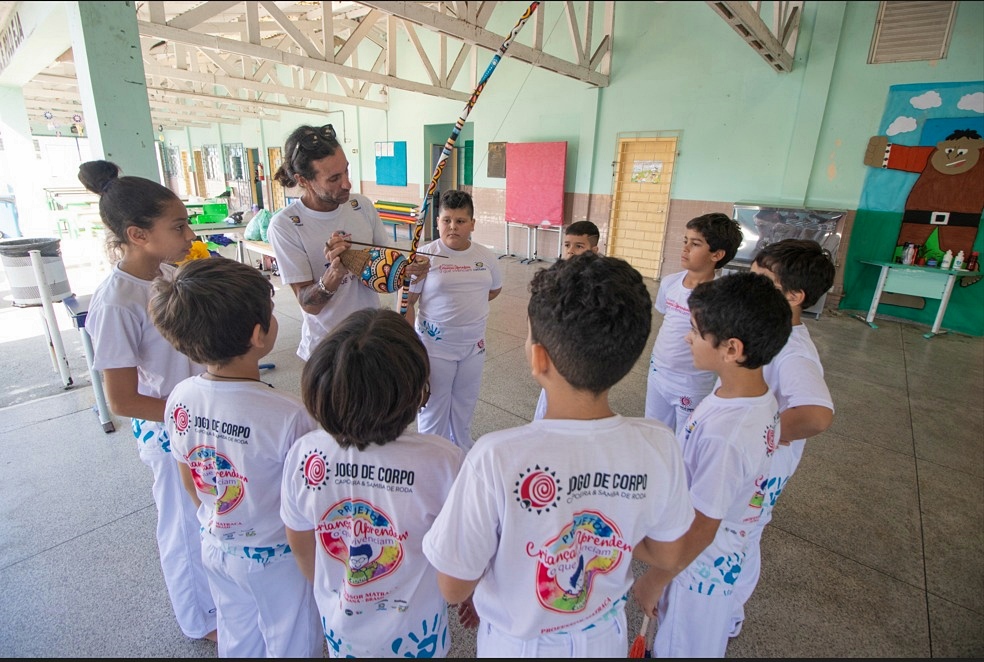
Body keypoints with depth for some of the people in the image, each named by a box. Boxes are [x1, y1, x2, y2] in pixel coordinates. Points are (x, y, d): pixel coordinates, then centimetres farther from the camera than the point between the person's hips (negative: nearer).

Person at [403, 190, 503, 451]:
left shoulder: (486, 257, -2)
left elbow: (494, 289, 16)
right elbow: (407, 301, -11)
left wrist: (467, 304, 5)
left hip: (474, 345, 4)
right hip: (435, 346, -4)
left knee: (465, 403, 21)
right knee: (434, 406, 12)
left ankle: (462, 450, 43)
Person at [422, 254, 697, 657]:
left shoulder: (497, 457, -36)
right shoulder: (658, 446, -24)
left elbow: (454, 588, -21)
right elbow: (668, 558, -6)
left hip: (518, 644, -2)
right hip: (605, 638, 3)